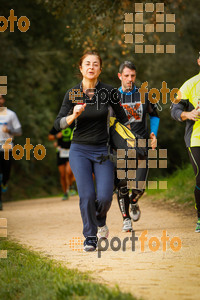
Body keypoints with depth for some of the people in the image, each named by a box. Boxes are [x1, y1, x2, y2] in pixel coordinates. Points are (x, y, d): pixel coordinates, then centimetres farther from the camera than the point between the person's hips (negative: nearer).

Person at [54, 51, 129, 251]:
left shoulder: (108, 92, -4)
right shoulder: (72, 94, -3)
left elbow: (122, 117, 10)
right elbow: (58, 124, -5)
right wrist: (74, 115, -23)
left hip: (102, 151, 0)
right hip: (79, 150, 0)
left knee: (104, 197, -11)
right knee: (87, 195, -14)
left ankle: (100, 220, 24)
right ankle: (90, 237, 4)